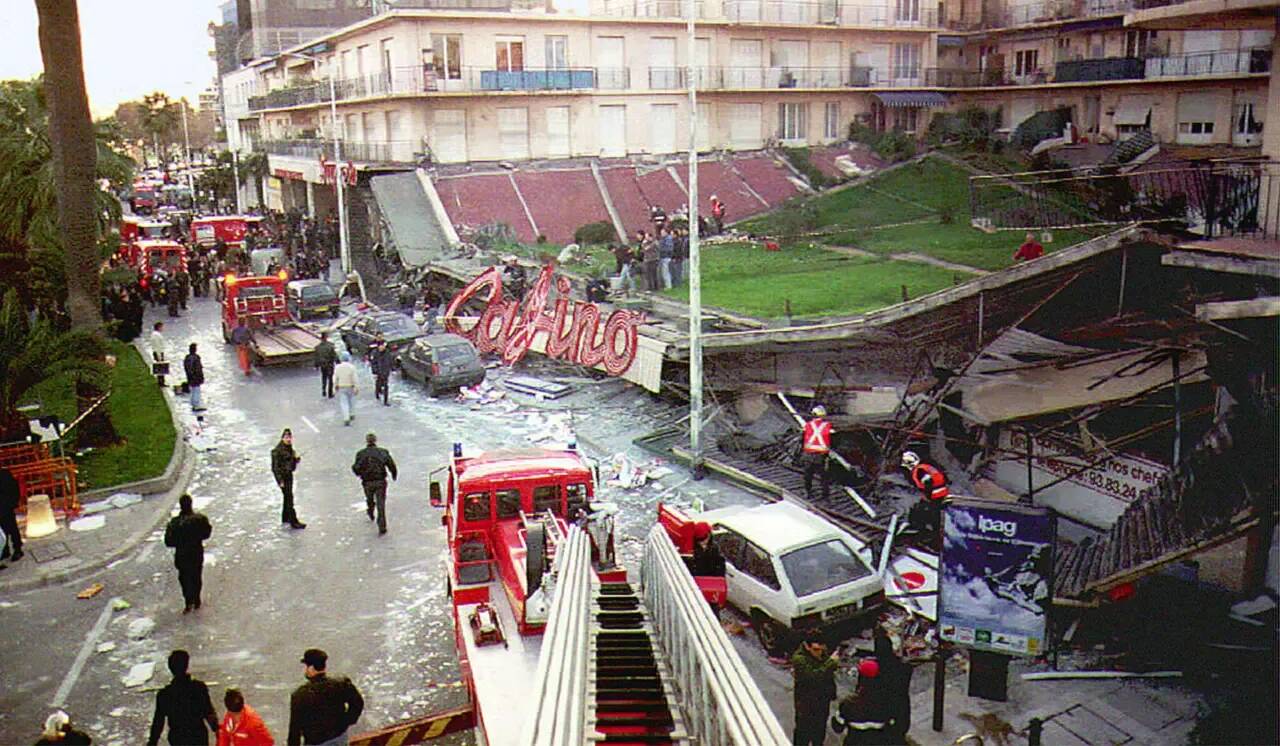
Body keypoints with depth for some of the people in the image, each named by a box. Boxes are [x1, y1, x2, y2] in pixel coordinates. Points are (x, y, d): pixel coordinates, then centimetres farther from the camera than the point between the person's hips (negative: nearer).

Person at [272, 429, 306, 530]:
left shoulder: (290, 448, 8)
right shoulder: (277, 450, -17)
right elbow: (276, 467, -18)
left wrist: (297, 458, -3)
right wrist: (280, 481, -20)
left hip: (289, 475, 9)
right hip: (282, 476, -9)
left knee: (288, 496, 18)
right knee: (289, 497, -9)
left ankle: (285, 518, 34)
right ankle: (294, 522, -8)